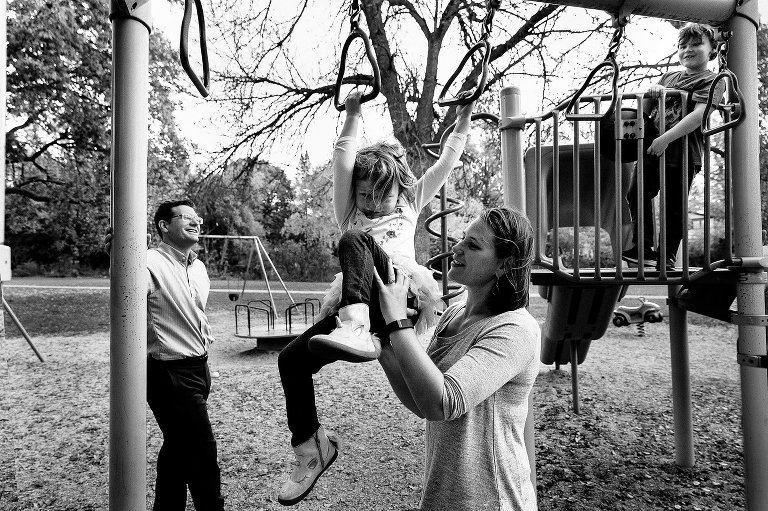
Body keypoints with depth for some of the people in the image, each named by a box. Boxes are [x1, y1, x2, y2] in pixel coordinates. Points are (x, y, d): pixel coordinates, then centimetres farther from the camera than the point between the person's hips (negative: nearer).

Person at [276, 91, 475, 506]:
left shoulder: (410, 204, 24)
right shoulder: (351, 212, 24)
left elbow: (446, 162, 23)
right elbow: (343, 162, 12)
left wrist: (464, 116, 23)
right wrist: (353, 116, 10)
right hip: (357, 307, 3)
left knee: (354, 240, -27)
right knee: (291, 358, -12)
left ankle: (357, 331, -46)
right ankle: (310, 446, 3)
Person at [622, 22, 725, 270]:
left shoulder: (712, 80, 1)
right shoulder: (668, 77, 18)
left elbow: (699, 115, -15)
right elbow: (645, 111, 18)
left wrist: (666, 138, -25)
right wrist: (651, 94, -3)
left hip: (682, 153, -5)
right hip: (652, 148, 6)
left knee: (674, 207, 0)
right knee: (637, 194, 3)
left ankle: (667, 257, 13)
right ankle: (643, 249, 14)